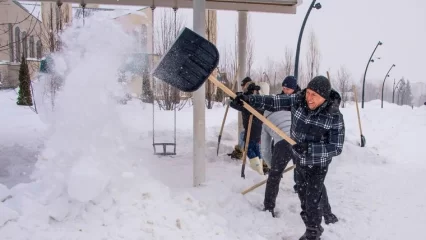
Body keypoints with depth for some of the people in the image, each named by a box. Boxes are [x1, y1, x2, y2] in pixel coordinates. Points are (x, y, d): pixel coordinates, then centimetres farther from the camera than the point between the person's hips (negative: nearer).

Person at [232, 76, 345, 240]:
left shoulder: (334, 117, -27)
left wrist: (309, 148, -37)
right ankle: (311, 224, 48)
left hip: (318, 165, -5)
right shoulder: (298, 100, -16)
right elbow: (274, 102, -16)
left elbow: (336, 148, -27)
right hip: (299, 159, 6)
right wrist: (248, 99, -28)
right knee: (302, 193, 23)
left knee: (313, 199, 1)